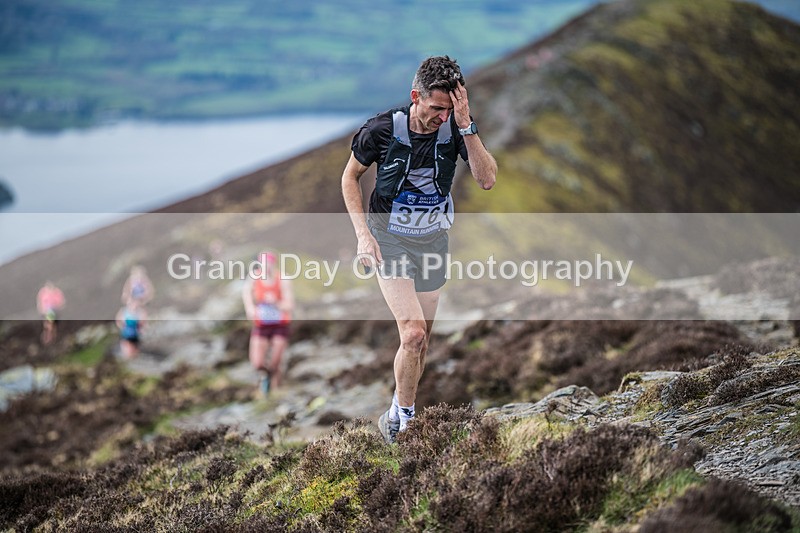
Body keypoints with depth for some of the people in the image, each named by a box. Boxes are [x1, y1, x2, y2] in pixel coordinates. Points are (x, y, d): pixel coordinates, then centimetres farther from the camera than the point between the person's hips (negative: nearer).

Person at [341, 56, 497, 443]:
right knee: (413, 333, -17)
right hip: (389, 240, -3)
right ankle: (400, 419, 1)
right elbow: (350, 177, -2)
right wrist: (363, 234, -11)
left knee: (422, 338, 11)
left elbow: (487, 180, -23)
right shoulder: (382, 129, -18)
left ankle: (401, 412, 30)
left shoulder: (455, 128, -13)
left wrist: (466, 127, -32)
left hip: (433, 240, 4)